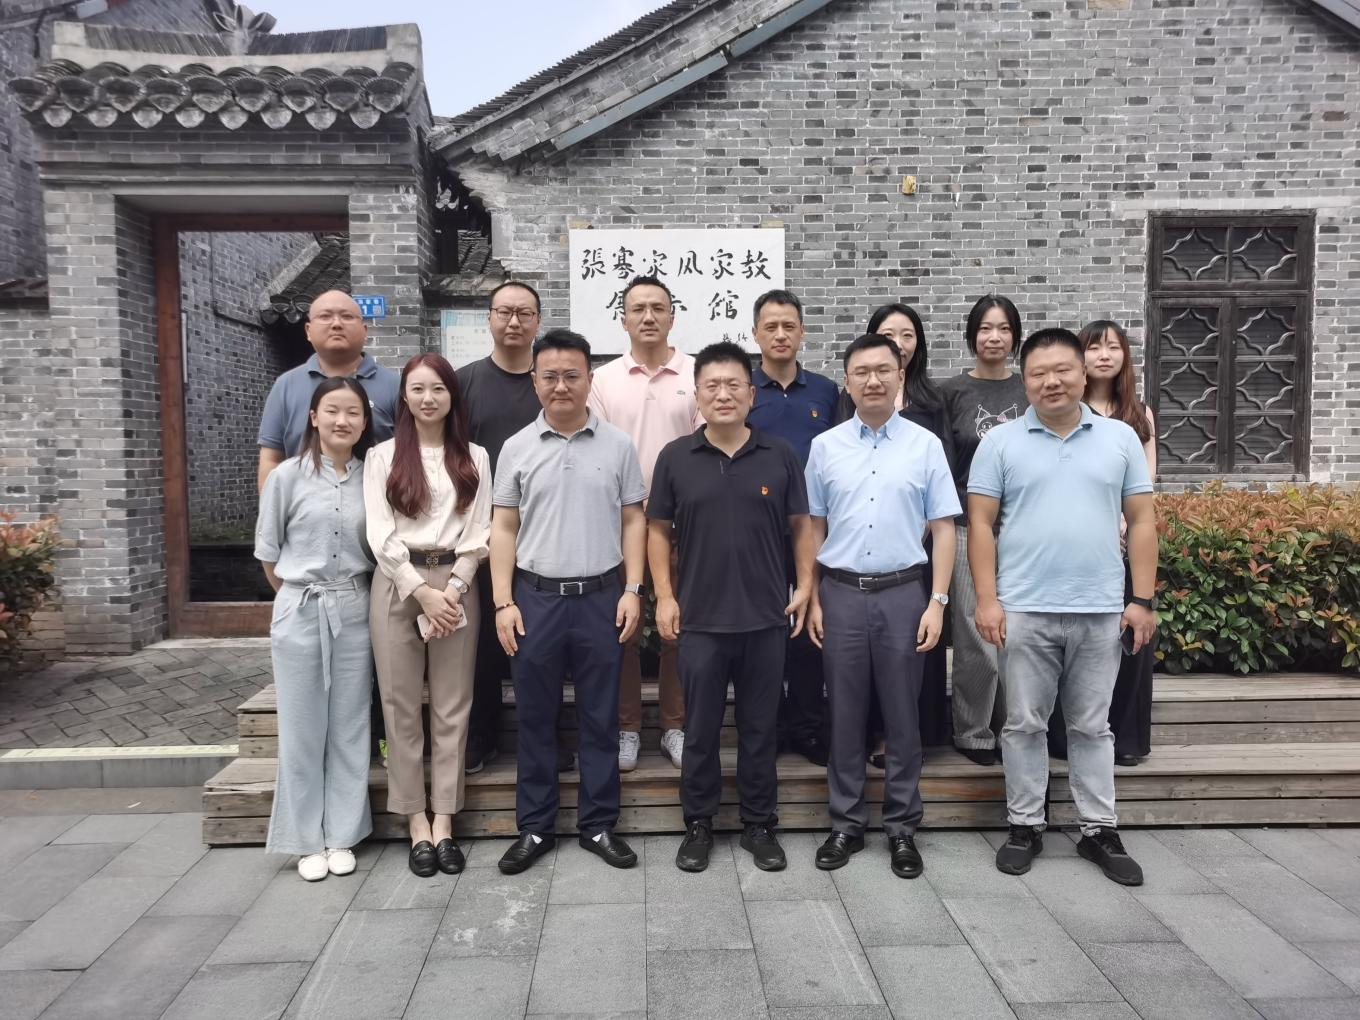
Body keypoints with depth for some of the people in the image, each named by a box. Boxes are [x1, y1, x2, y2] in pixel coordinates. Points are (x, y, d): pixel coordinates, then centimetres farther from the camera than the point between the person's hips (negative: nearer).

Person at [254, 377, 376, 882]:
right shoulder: (287, 476, -5)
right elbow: (268, 553, 3)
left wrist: (347, 596, 4)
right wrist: (300, 596, 6)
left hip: (354, 613, 2)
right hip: (299, 614, -2)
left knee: (349, 728, 9)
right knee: (302, 729, 6)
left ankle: (341, 836, 22)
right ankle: (309, 840, 20)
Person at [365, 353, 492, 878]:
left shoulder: (474, 458, 9)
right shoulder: (382, 457, 5)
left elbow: (479, 532, 3)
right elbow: (380, 533, -2)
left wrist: (453, 588, -11)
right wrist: (422, 591, -12)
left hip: (456, 584, 1)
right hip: (397, 584, 0)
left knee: (452, 707, 3)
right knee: (402, 706, 2)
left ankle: (443, 823, 12)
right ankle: (417, 824, 12)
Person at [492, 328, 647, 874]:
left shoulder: (617, 445, 2)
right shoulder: (517, 447, 3)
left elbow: (633, 522, 5)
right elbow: (504, 528, 4)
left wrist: (632, 590, -4)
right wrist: (503, 601, -3)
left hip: (601, 597, 0)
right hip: (536, 597, 1)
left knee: (600, 718, 8)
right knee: (535, 718, 9)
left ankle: (598, 824, 22)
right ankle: (535, 827, 23)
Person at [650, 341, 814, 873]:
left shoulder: (780, 456, 1)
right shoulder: (675, 457, 0)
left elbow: (800, 525, 8)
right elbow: (658, 530, 5)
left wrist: (805, 586, 0)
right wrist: (664, 596, -2)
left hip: (766, 617, 1)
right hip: (700, 618, 0)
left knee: (760, 728, 12)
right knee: (701, 729, 10)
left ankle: (760, 825, 27)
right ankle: (698, 824, 26)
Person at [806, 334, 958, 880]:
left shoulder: (925, 445, 1)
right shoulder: (825, 447, 5)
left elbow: (943, 528, 2)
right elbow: (814, 528, 8)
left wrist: (937, 602, -5)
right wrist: (813, 601, 4)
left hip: (903, 593, -1)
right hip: (841, 593, 1)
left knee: (902, 715, 8)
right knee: (845, 715, 9)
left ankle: (902, 828, 22)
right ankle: (846, 824, 23)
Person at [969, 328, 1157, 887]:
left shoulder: (1120, 438, 6)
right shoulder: (1000, 442, 1)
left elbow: (1141, 522, 7)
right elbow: (981, 525, -1)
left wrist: (1142, 600, 1)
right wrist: (987, 600, -8)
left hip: (1101, 611, 2)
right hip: (1024, 611, -1)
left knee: (1092, 726, 13)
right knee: (1024, 724, 8)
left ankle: (1100, 830, 24)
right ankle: (1025, 826, 22)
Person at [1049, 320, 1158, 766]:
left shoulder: (1139, 414, 13)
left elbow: (1146, 479, 6)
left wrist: (1120, 522, -10)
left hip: (1128, 538, 3)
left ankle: (1127, 738, 13)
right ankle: (1069, 738, 6)